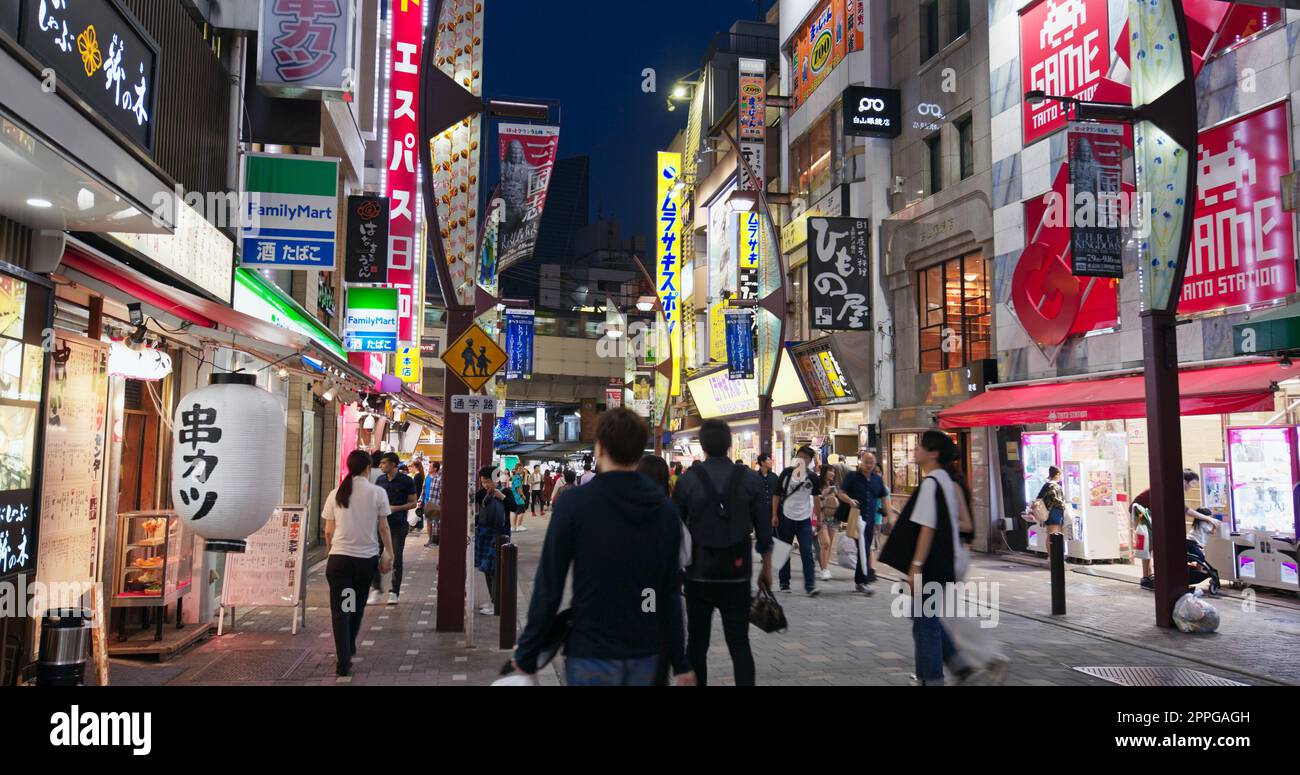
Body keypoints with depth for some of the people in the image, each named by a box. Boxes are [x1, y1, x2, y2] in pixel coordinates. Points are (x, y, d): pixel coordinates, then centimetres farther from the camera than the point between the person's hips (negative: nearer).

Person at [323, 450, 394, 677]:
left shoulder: (336, 494, 2)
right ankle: (349, 648, 36)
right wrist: (389, 554, 7)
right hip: (367, 557, 0)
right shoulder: (378, 493, -3)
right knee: (357, 606, 20)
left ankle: (343, 661, -1)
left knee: (340, 609, 4)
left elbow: (328, 531, 5)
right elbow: (383, 528, -1)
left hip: (339, 557, 0)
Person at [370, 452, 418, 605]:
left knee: (396, 558, 1)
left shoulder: (406, 481, -5)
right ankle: (376, 589, 11)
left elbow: (413, 503, -3)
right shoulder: (380, 480, 8)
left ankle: (394, 592, 12)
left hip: (398, 524, -4)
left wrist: (396, 508, -16)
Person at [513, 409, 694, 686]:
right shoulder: (664, 508, 1)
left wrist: (526, 653, -1)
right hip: (644, 655, 4)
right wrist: (680, 662, 10)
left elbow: (549, 586, -11)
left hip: (591, 655, -4)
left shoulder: (574, 503, -11)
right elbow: (670, 593, 2)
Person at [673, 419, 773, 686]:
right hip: (737, 574, 0)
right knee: (739, 643, 5)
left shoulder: (688, 479, -6)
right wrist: (767, 568, 10)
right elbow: (764, 530, -1)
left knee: (697, 642, 12)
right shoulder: (749, 479, -3)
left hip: (698, 573, 0)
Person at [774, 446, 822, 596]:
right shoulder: (786, 473, -2)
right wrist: (774, 515, -3)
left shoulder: (812, 477, 0)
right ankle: (784, 583, 21)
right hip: (786, 517, 0)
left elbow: (816, 498, 10)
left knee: (807, 553, -8)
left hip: (804, 519, 0)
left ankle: (810, 585, -7)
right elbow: (777, 495, 2)